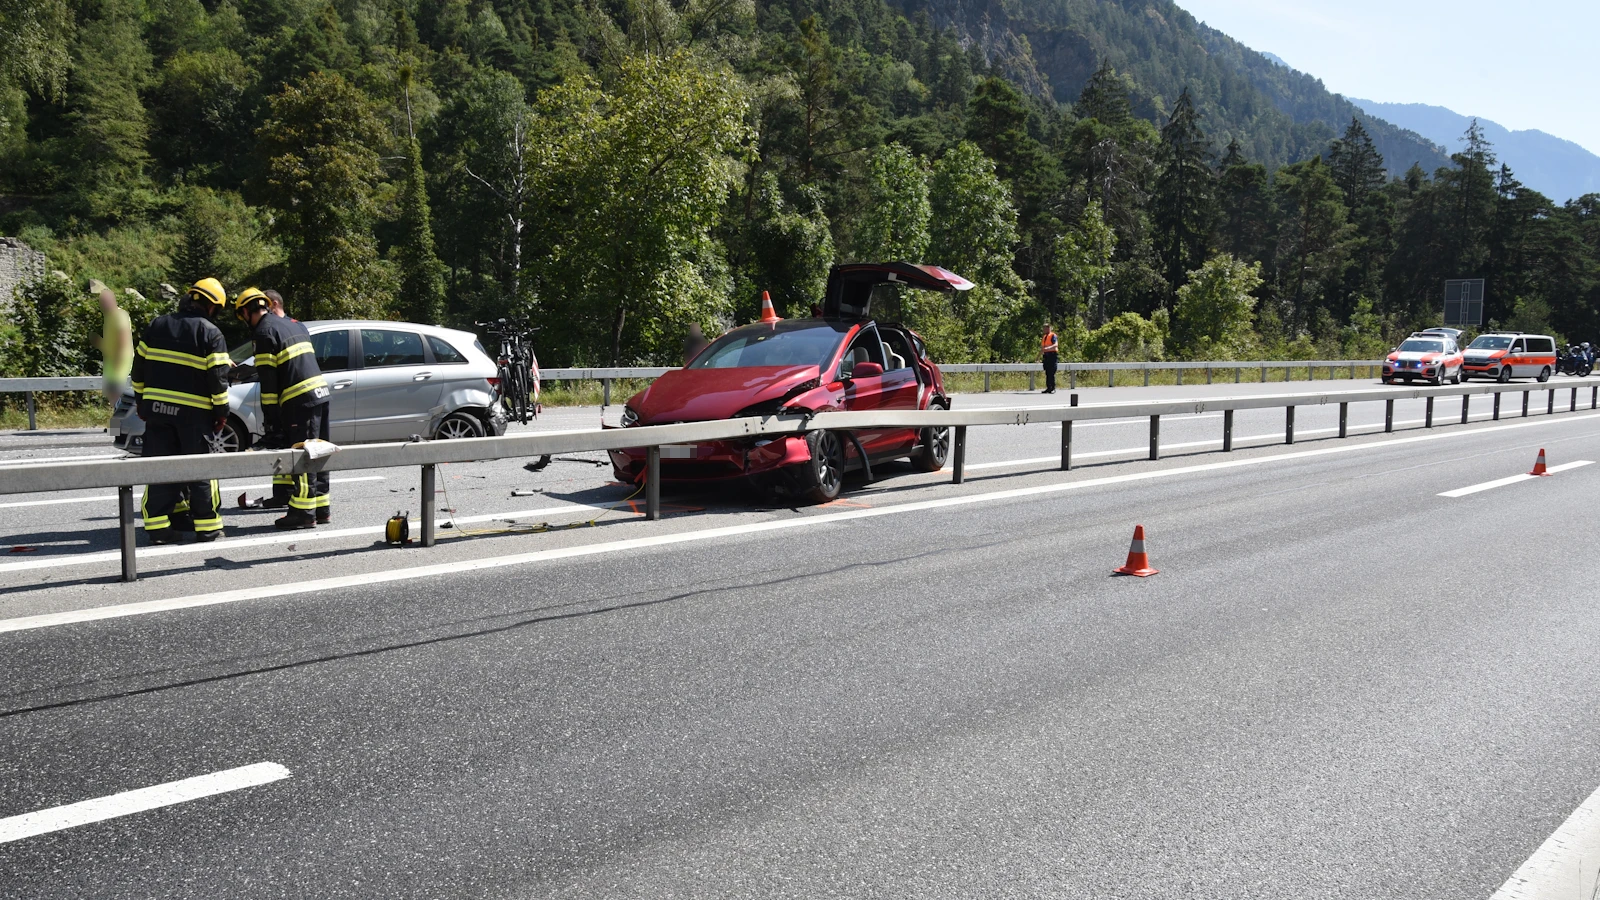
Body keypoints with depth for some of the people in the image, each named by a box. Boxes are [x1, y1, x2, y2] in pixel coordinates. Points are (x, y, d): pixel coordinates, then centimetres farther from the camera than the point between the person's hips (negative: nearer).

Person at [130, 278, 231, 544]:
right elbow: (218, 377, -10)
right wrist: (221, 412, -1)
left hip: (156, 408, 4)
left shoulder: (157, 326, 9)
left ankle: (158, 526, 6)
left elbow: (138, 367, 12)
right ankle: (207, 527, 6)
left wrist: (141, 402, 20)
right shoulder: (210, 333, -6)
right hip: (194, 412, -4)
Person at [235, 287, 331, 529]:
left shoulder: (265, 331, -7)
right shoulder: (293, 324, 19)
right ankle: (321, 509, 16)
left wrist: (270, 416, -7)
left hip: (299, 400, -9)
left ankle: (303, 512, -6)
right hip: (320, 393, 9)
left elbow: (268, 379, -10)